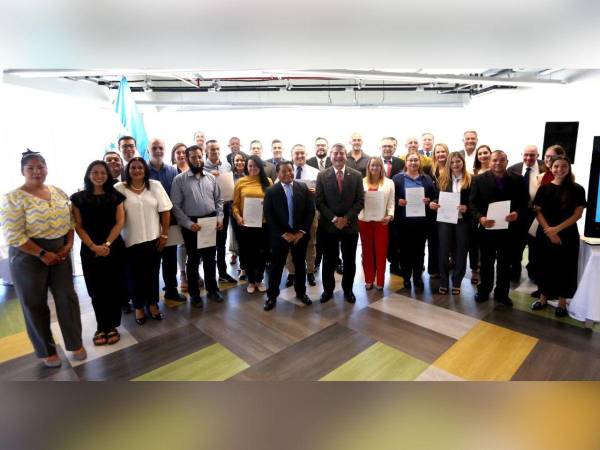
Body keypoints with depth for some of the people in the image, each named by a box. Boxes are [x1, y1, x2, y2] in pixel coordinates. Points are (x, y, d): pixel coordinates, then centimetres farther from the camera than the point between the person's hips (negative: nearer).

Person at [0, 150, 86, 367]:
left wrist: (68, 245, -4)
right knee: (35, 304, 9)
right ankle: (46, 351, 26)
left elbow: (69, 221, 10)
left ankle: (75, 343, 24)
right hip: (29, 256, -4)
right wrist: (42, 254, -16)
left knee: (67, 298, 8)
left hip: (60, 252, 5)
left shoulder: (58, 192, 5)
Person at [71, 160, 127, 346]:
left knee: (114, 288, 3)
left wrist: (107, 244, -13)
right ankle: (101, 327, 20)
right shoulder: (78, 198, 4)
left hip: (114, 248, 0)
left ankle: (112, 326, 16)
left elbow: (119, 222, -2)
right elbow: (78, 226, 0)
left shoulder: (116, 196, 5)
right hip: (90, 250, 0)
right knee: (96, 290, 6)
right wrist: (94, 246, -13)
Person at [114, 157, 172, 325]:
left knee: (153, 273, 13)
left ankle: (152, 304, 31)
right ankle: (139, 307, 27)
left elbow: (165, 211, 0)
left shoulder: (155, 185, 0)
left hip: (153, 238, 2)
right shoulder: (119, 188, -5)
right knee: (136, 275, 10)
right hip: (132, 240, -1)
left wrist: (164, 234, -3)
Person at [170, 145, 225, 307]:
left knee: (210, 259, 14)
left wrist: (219, 218, -4)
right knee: (193, 260, 10)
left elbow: (218, 200, 9)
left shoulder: (211, 178, 6)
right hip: (191, 224, -3)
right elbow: (175, 205, -9)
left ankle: (212, 290, 30)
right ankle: (194, 294, 25)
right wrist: (189, 223, -16)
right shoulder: (179, 179, -6)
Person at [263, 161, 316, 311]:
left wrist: (302, 231, -9)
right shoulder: (271, 191, -5)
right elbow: (269, 216, -9)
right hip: (280, 236, -2)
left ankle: (301, 292, 33)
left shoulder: (303, 188, 1)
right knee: (276, 266, 8)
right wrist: (284, 234, -14)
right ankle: (272, 296, 22)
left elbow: (310, 210, -1)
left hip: (300, 235, 2)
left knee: (300, 265, 15)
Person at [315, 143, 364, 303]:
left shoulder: (356, 175, 2)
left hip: (350, 225, 1)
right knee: (328, 261, 10)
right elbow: (319, 202, -3)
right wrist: (333, 218, -14)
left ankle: (348, 289, 29)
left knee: (349, 261, 12)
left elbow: (360, 201, -1)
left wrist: (346, 218, -13)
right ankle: (328, 289, 27)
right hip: (328, 225, 0)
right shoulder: (322, 176, 0)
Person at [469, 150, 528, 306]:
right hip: (487, 228, -1)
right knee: (486, 263, 13)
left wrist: (517, 213, -19)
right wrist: (480, 218, -22)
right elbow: (473, 203, -6)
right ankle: (484, 291, 29)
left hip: (509, 228, 1)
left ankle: (501, 293, 27)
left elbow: (523, 202, 2)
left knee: (505, 264, 12)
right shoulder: (479, 179, -3)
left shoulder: (517, 180, 1)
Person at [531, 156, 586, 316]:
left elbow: (578, 214, -6)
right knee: (545, 265, 8)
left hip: (568, 235, -1)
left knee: (565, 267, 6)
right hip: (545, 234, 1)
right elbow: (537, 212, -1)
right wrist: (549, 231, -12)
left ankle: (562, 302, 19)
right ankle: (543, 297, 22)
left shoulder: (577, 189, -1)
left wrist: (557, 229, -16)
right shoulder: (544, 188, 2)